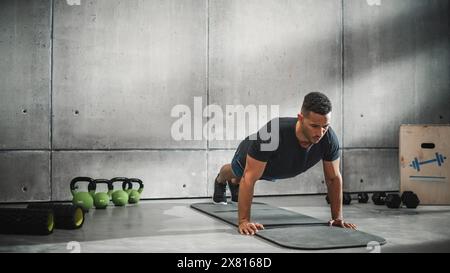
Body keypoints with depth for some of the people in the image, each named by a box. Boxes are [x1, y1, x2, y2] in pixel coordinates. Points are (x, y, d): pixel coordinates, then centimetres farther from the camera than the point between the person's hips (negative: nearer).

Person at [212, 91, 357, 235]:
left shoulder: (330, 139, -39)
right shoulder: (273, 134, -52)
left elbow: (334, 178, -23)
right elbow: (249, 178, -45)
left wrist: (337, 217, -22)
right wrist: (244, 221, -46)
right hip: (249, 160, -4)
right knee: (236, 172, 33)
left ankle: (235, 183, 72)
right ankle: (220, 182, 68)